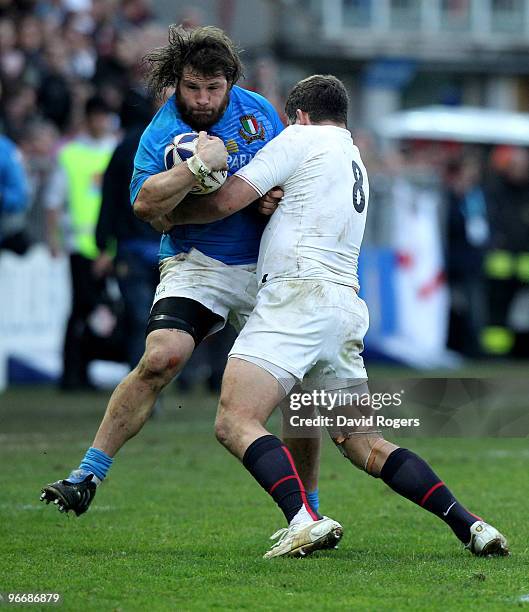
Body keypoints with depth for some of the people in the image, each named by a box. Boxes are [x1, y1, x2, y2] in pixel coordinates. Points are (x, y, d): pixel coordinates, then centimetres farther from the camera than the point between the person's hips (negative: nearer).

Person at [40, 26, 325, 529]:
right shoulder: (162, 133, -9)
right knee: (160, 358, -26)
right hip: (197, 265, -3)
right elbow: (145, 203, -26)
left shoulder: (256, 110, 4)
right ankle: (88, 476, -18)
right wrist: (195, 166, -40)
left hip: (267, 266, 4)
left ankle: (307, 511, 13)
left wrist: (277, 197, -6)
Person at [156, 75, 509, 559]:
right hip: (348, 306, 8)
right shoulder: (356, 161, 28)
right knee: (363, 443, 13)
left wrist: (170, 214, 18)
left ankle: (303, 520, -34)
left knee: (235, 423, -15)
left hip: (299, 294, -8)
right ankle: (468, 525, 2)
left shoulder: (301, 139, 3)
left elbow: (224, 202, 0)